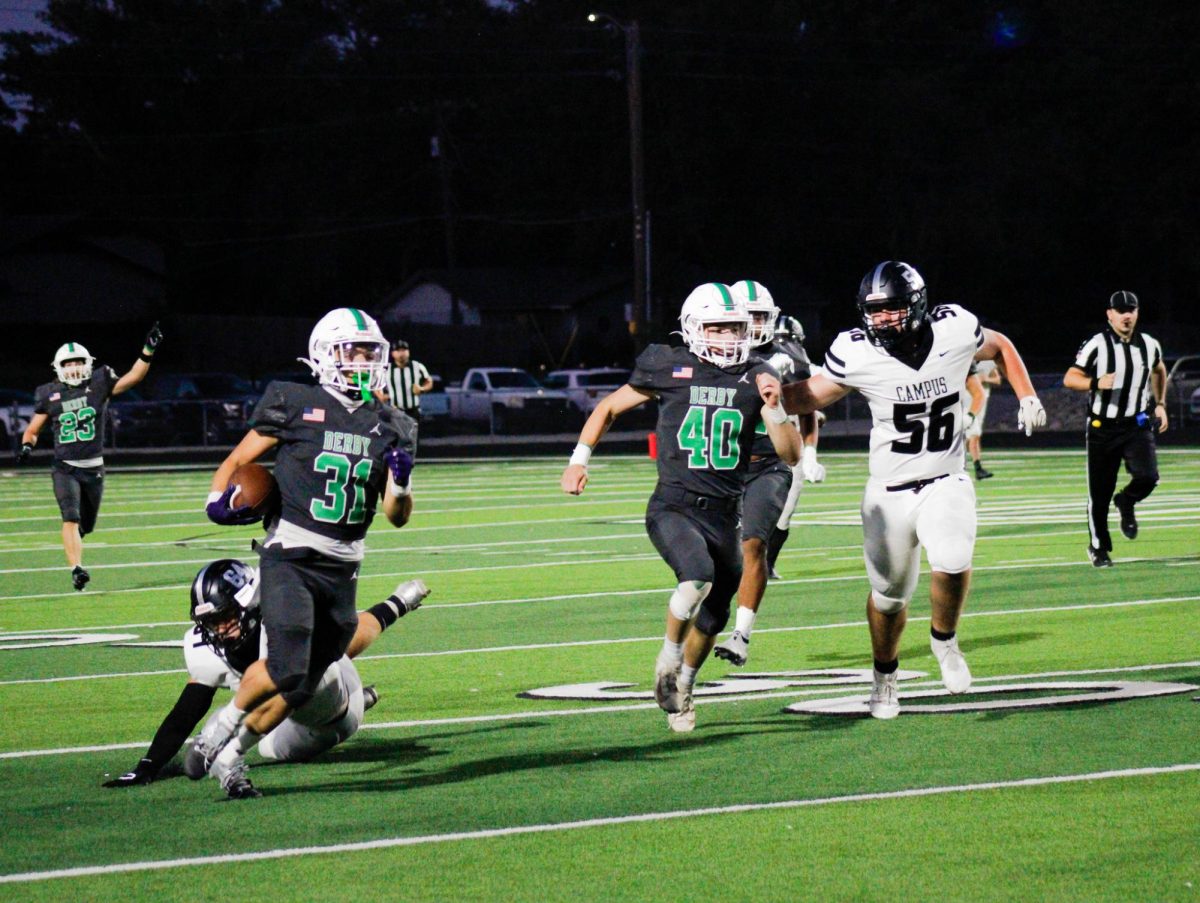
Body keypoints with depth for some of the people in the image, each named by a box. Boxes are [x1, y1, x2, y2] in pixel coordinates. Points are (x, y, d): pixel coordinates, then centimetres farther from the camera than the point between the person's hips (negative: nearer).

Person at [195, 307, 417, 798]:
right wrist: (219, 499, -13)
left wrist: (400, 481, -10)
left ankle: (230, 754, 22)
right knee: (286, 669, -20)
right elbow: (237, 461, 6)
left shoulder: (388, 427, 9)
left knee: (301, 689, 4)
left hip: (341, 569, 5)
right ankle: (227, 720, 9)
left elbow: (397, 517, 11)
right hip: (290, 559, -5)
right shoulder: (295, 406, -2)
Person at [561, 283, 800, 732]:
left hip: (724, 515, 4)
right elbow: (609, 407, 12)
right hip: (673, 508, -4)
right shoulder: (669, 368, -3)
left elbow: (791, 455, 1)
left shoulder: (755, 378, 3)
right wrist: (579, 459, 3)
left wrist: (773, 408, -14)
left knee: (711, 620, 13)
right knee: (698, 575, -32)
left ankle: (680, 690, 42)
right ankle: (668, 658, -6)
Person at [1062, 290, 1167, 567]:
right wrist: (1096, 383, -25)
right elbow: (1070, 379, -8)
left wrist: (1160, 404, 18)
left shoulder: (1150, 346, 4)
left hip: (1137, 426, 2)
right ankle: (1098, 547, 22)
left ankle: (1126, 503, 15)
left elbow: (1159, 371, 25)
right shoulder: (1097, 345, -10)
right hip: (1103, 428, -2)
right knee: (1099, 493, 2)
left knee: (1147, 477, -20)